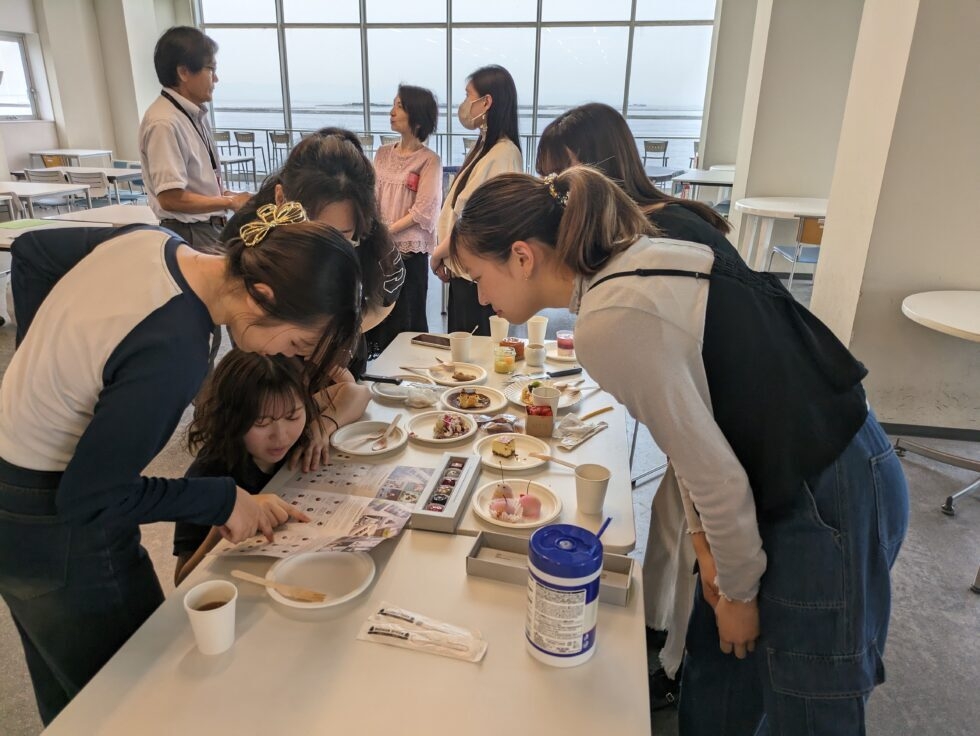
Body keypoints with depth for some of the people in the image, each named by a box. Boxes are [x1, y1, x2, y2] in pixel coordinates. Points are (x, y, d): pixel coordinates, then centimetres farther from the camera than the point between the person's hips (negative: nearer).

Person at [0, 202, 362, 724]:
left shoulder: (147, 240, -9)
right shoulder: (174, 353, -34)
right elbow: (89, 499, -25)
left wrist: (55, 365, 11)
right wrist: (222, 501, -16)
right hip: (57, 538, -8)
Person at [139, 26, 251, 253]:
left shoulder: (195, 115, 8)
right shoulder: (164, 123, -17)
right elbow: (171, 198, -20)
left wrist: (229, 195, 4)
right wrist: (230, 202, -12)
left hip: (211, 230, 8)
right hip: (190, 237, -8)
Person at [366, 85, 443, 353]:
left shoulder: (429, 160, -6)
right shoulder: (383, 154, 11)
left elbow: (424, 211, -12)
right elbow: (372, 198, 10)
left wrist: (388, 231, -15)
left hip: (410, 251, -5)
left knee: (406, 319, 3)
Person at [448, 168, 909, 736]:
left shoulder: (609, 322, -27)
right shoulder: (632, 263, 1)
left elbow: (714, 474, -21)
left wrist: (739, 589, -4)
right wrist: (702, 538, 5)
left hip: (831, 506, -8)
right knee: (715, 668, 21)